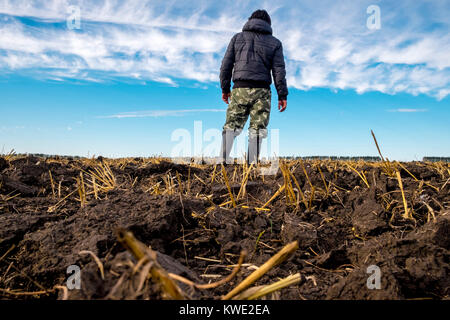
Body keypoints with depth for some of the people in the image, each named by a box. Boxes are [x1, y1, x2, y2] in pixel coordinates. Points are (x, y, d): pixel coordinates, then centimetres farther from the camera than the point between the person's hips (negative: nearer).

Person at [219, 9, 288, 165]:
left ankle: (223, 159, -12)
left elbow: (226, 65, 8)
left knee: (231, 124, 2)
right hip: (261, 91, -1)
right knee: (257, 128, 2)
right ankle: (252, 163, 0)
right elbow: (279, 71, 3)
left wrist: (225, 88, 13)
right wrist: (282, 95, 4)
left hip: (240, 89, 1)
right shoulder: (274, 43, 11)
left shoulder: (237, 38, 14)